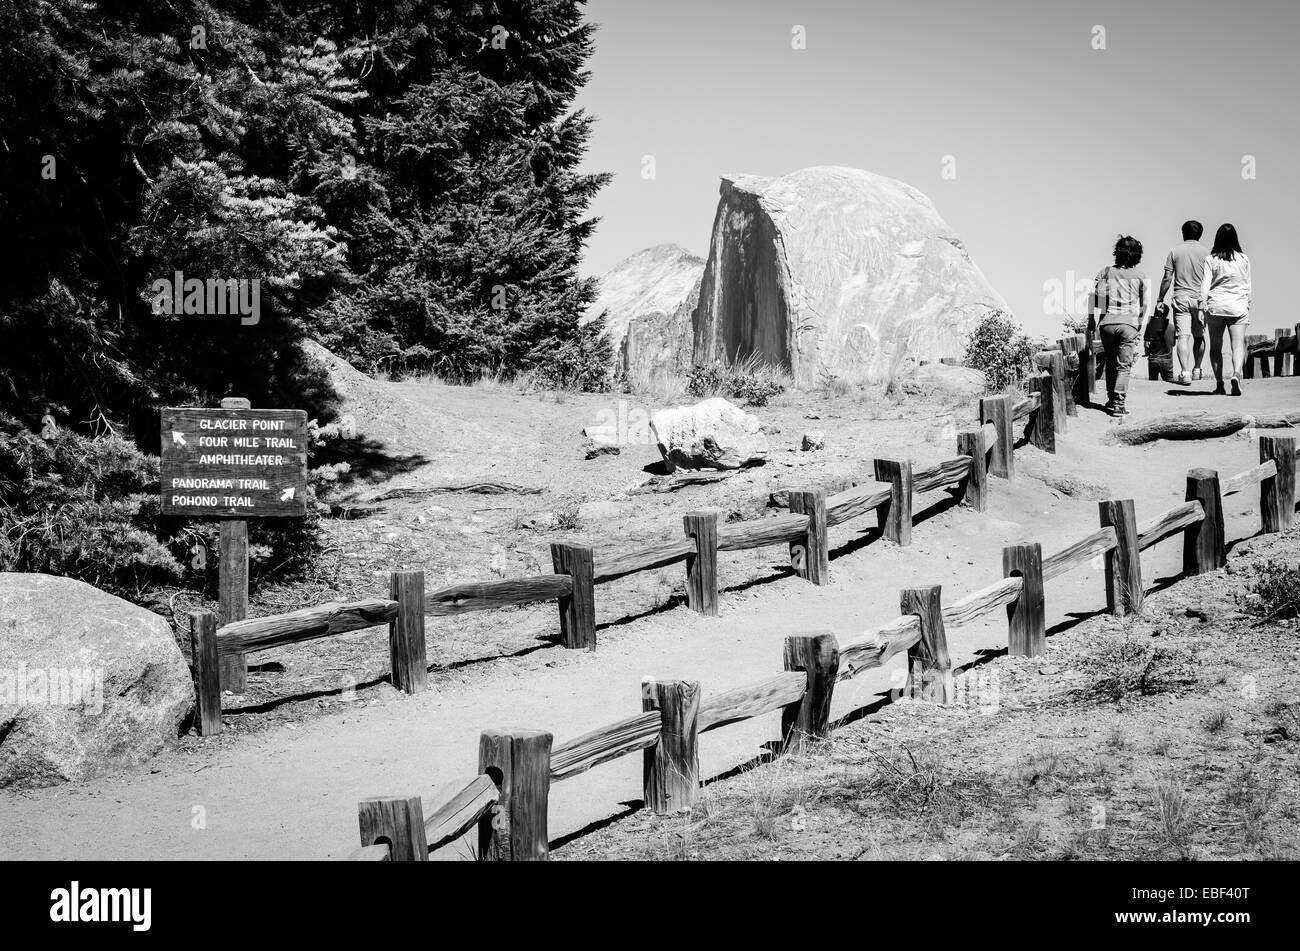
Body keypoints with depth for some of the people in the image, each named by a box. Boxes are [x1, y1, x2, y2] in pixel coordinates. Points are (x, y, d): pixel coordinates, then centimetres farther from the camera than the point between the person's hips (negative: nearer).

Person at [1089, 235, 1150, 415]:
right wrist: (1141, 328, 16)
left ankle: (1111, 400, 20)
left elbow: (1093, 296, 3)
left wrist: (1091, 319, 13)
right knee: (1124, 366, 1)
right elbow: (1145, 305, 8)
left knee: (1110, 363, 17)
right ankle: (1118, 404, -7)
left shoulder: (1106, 272, 7)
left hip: (1107, 323, 2)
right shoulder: (1140, 277, 6)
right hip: (1129, 324, -1)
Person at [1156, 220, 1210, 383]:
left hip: (1181, 298, -1)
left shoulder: (1175, 252, 3)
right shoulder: (1206, 252, 2)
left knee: (1182, 336, -6)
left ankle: (1185, 372, -18)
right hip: (1200, 298, 1)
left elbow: (1167, 278, 1)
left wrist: (1160, 298, 10)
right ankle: (1196, 370, 24)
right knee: (1199, 336, 14)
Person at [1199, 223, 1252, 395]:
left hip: (1215, 306, 0)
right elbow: (1247, 286, 9)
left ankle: (1219, 383, 9)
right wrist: (1247, 307, 18)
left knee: (1216, 347, 11)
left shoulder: (1211, 259, -2)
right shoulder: (1243, 259, 3)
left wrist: (1203, 310, -4)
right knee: (1238, 345, -3)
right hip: (1238, 307, 0)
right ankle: (1236, 374, -27)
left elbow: (1205, 285, -5)